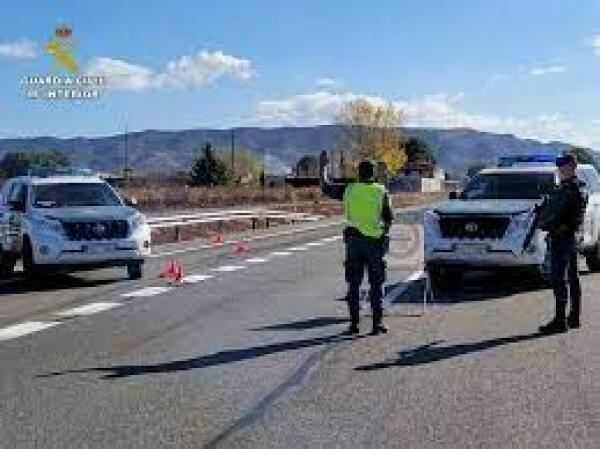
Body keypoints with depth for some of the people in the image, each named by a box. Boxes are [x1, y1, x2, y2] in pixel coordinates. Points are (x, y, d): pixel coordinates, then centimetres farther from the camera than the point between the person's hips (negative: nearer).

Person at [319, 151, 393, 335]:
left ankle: (354, 323, 8)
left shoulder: (348, 189, 1)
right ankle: (377, 323, 4)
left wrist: (323, 168, 25)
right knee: (376, 285, 5)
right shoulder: (382, 192, -1)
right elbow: (388, 220, 0)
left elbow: (326, 188, 13)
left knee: (354, 285, 8)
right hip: (375, 242, -1)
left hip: (354, 240, 1)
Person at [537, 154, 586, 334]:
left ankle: (560, 321, -8)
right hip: (571, 236, 11)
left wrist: (543, 222, -8)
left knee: (558, 278, -9)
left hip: (561, 236, -11)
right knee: (572, 277, 14)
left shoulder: (568, 188, -17)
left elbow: (555, 213, -22)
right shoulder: (577, 187, 15)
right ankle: (574, 317, 22)